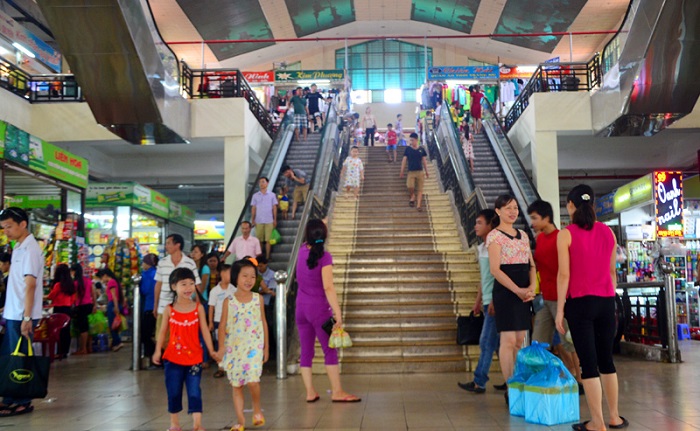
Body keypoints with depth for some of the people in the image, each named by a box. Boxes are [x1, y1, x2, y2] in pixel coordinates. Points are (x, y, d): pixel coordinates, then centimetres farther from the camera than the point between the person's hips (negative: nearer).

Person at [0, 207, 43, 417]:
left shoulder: (30, 249, -14)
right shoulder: (19, 248, 14)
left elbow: (31, 285, -19)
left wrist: (26, 317, -23)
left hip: (21, 315, -9)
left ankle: (22, 402, 8)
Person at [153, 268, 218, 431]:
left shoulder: (198, 307, -2)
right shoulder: (169, 309, -1)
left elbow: (204, 330, -2)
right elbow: (163, 331, 4)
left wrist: (211, 350, -8)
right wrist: (158, 351, -2)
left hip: (194, 357, -1)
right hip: (173, 357, 1)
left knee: (194, 391, 0)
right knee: (173, 391, 11)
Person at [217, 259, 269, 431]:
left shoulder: (258, 299, 2)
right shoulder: (229, 301, -1)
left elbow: (264, 323, 8)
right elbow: (223, 325, -1)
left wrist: (266, 346, 8)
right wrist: (221, 347, -12)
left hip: (254, 347, -1)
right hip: (234, 348, 1)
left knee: (252, 381, -16)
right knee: (236, 385, 6)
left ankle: (257, 409, 12)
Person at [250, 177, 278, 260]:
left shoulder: (272, 195, 5)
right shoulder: (255, 196, 7)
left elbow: (274, 208, 6)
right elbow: (253, 208, 8)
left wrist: (275, 219, 2)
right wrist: (253, 220, 2)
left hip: (269, 221, -1)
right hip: (258, 221, 1)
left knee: (268, 240, -1)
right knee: (259, 240, 3)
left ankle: (267, 256, 5)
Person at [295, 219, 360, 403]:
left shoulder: (302, 250, 2)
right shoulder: (324, 256, -14)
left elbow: (308, 241, 28)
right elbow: (328, 287, -20)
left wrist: (320, 224, 42)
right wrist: (337, 312, -19)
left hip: (301, 308, 6)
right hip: (318, 308, -6)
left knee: (306, 352, 7)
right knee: (330, 351, 1)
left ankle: (310, 392, 11)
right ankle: (337, 392, 3)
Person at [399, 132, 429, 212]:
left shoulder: (421, 149, 4)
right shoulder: (408, 149, 1)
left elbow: (424, 161, 11)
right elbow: (404, 160, 4)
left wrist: (426, 171, 10)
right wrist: (402, 172, 1)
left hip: (420, 172, 1)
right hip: (411, 172, -1)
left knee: (420, 189, -1)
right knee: (410, 186, -18)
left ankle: (418, 205, 4)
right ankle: (413, 196, 13)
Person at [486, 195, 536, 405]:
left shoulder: (523, 235, 16)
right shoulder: (494, 236, -4)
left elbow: (531, 265, 13)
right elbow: (495, 269, -11)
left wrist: (532, 287, -5)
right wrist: (517, 290, -18)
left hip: (524, 292, 6)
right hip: (505, 291, -6)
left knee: (520, 340, 8)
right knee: (508, 340, -6)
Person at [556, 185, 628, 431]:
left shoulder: (566, 234, -8)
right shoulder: (608, 232, 6)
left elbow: (564, 274, -11)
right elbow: (612, 271, 11)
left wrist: (560, 309, -7)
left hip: (580, 302, -4)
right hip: (606, 301, 5)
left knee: (588, 362, 0)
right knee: (606, 359, 16)